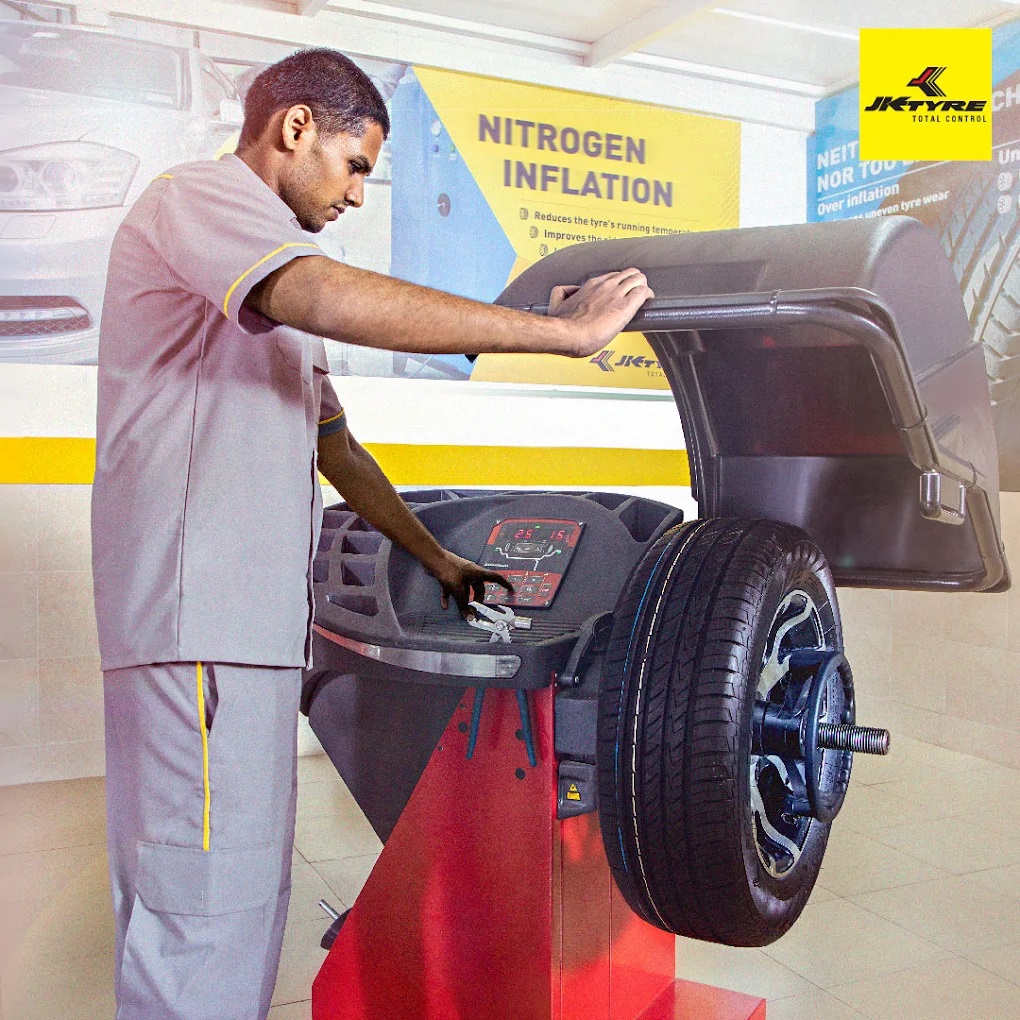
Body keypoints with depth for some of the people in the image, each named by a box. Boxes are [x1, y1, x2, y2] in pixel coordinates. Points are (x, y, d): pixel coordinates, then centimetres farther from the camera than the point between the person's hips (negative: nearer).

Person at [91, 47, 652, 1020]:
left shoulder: (270, 303, 28)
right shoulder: (199, 194, -5)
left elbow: (335, 447, 30)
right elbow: (331, 297, -26)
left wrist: (437, 558, 29)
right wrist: (566, 330, -24)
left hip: (247, 614, 10)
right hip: (196, 615, -10)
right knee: (207, 906, -7)